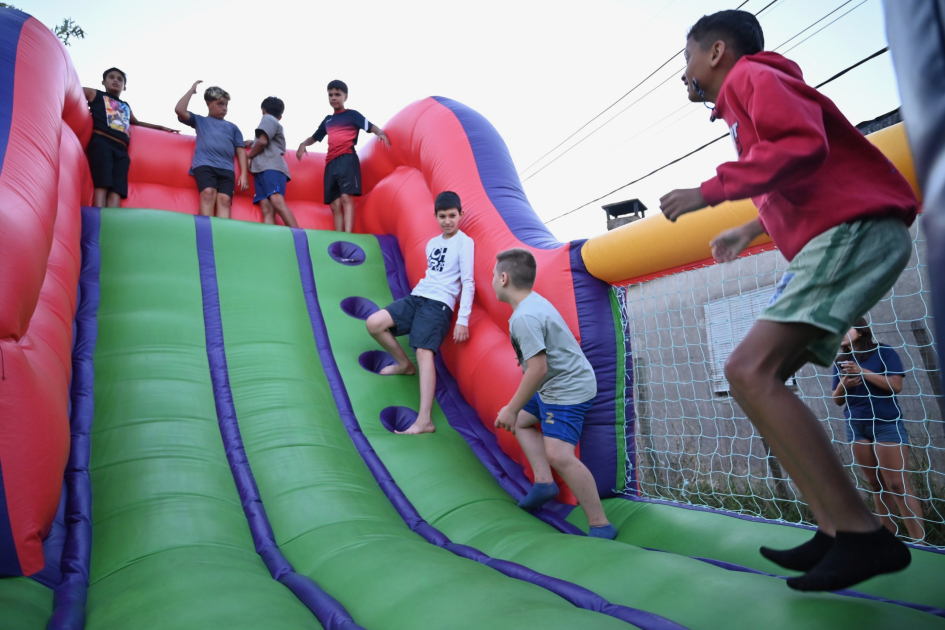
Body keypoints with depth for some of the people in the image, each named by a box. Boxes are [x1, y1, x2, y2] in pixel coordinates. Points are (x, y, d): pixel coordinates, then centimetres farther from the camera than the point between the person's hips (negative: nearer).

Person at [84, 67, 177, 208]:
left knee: (116, 190, -19)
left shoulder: (126, 106, 36)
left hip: (121, 150, 4)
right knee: (102, 185, -24)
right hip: (101, 143, -4)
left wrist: (161, 127, 51)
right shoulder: (95, 94, 24)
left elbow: (137, 122, 52)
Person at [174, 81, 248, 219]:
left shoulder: (232, 127, 28)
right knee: (208, 193, -27)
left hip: (226, 168, 2)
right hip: (204, 165, -1)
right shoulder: (199, 120, 26)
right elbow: (179, 110, 9)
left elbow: (241, 151, 19)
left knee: (225, 199, -20)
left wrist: (244, 174, 4)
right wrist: (192, 90, 19)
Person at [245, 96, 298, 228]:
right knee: (266, 207, -12)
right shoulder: (276, 123, 38)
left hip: (272, 167, -9)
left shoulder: (268, 119, 10)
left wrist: (249, 156, 8)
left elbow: (262, 141, -5)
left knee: (277, 201, -28)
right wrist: (252, 143, 61)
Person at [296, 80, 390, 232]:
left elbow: (370, 126, -2)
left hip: (347, 159, -6)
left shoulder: (352, 114, 11)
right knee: (335, 205, -3)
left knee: (346, 198, -20)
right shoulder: (327, 120, 27)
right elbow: (315, 137, 36)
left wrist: (380, 133, -24)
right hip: (331, 163, 6)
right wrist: (303, 144, 15)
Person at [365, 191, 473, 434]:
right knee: (373, 323, -10)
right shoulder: (432, 243, 20)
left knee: (424, 351, -24)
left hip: (440, 304, -7)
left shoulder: (464, 242, 0)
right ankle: (404, 364, 14)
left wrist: (463, 319, -14)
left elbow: (468, 282, -7)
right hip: (417, 296, 7)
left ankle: (425, 420, -30)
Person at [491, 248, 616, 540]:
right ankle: (544, 482, 18)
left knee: (558, 454, -19)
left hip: (568, 390, -11)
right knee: (522, 422, 23)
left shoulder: (524, 317, -26)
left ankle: (601, 525, -7)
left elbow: (538, 369, -30)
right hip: (554, 385, 11)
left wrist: (511, 409, -21)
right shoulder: (534, 300, 5)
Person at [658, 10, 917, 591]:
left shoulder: (751, 76, 0)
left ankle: (862, 532, -17)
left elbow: (804, 145, -19)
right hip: (831, 242, 10)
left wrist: (710, 191, -16)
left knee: (750, 372, -23)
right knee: (756, 377, 4)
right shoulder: (745, 101, 27)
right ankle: (835, 532, 3)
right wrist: (748, 231, 39)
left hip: (854, 232, -10)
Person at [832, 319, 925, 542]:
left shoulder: (883, 352, -3)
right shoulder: (840, 362, 9)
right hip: (856, 427, 4)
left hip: (886, 424, -4)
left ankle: (919, 539, 1)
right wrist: (843, 385, -9)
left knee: (898, 484, -6)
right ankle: (889, 535, 18)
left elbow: (896, 385, -13)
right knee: (877, 484, 9)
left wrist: (863, 372, -19)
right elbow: (837, 400, 11)